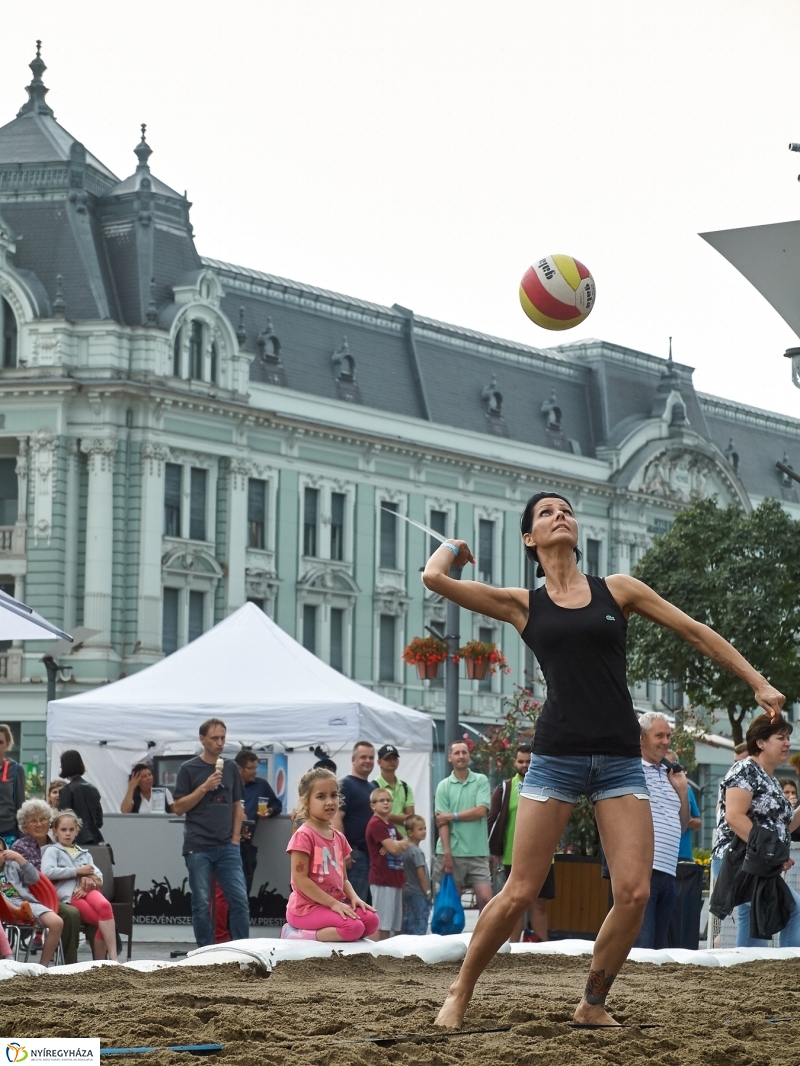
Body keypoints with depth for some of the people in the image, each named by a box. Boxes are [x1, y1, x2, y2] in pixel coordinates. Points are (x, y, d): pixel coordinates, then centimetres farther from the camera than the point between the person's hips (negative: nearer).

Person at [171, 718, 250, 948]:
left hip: (227, 847, 3)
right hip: (198, 847, -3)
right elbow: (178, 807, -3)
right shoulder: (189, 769, 1)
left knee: (240, 900, -4)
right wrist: (204, 787, -13)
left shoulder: (230, 768, 12)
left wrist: (236, 838, 6)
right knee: (202, 904, 0)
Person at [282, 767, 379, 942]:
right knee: (353, 928, -27)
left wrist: (354, 898, -4)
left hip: (336, 904, 8)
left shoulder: (339, 837, 13)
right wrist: (333, 903, -18)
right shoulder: (304, 835, -12)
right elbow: (300, 879, -17)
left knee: (371, 921, -13)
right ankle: (295, 933, -10)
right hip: (307, 907, -8)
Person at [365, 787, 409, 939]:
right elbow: (394, 848, -19)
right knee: (382, 925, -8)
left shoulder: (391, 824, 17)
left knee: (395, 925, 10)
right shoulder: (375, 824, -11)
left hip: (395, 878, 9)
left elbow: (405, 846, 12)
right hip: (382, 879, -9)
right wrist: (400, 844, 3)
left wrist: (395, 845, -9)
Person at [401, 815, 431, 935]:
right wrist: (427, 891, -8)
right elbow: (421, 874, -19)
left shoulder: (406, 849, 8)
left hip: (409, 892, 9)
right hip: (419, 894, -9)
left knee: (408, 925, 12)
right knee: (419, 926, -6)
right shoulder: (417, 851, -17)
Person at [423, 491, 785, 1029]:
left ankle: (593, 1004, 9)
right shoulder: (522, 604, 7)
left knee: (635, 892, -10)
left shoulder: (618, 590, 10)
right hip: (557, 757, -1)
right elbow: (435, 577, -3)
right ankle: (460, 994, 15)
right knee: (519, 893, -4)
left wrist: (759, 683, 10)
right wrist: (455, 546, 18)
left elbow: (696, 632, 13)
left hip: (620, 759, 2)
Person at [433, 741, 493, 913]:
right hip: (451, 852, 0)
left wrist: (452, 816, -6)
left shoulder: (481, 781, 5)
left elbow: (481, 811, -8)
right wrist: (447, 853, -11)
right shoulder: (443, 786, 4)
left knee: (485, 898, -7)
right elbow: (442, 822, -3)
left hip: (478, 853, 0)